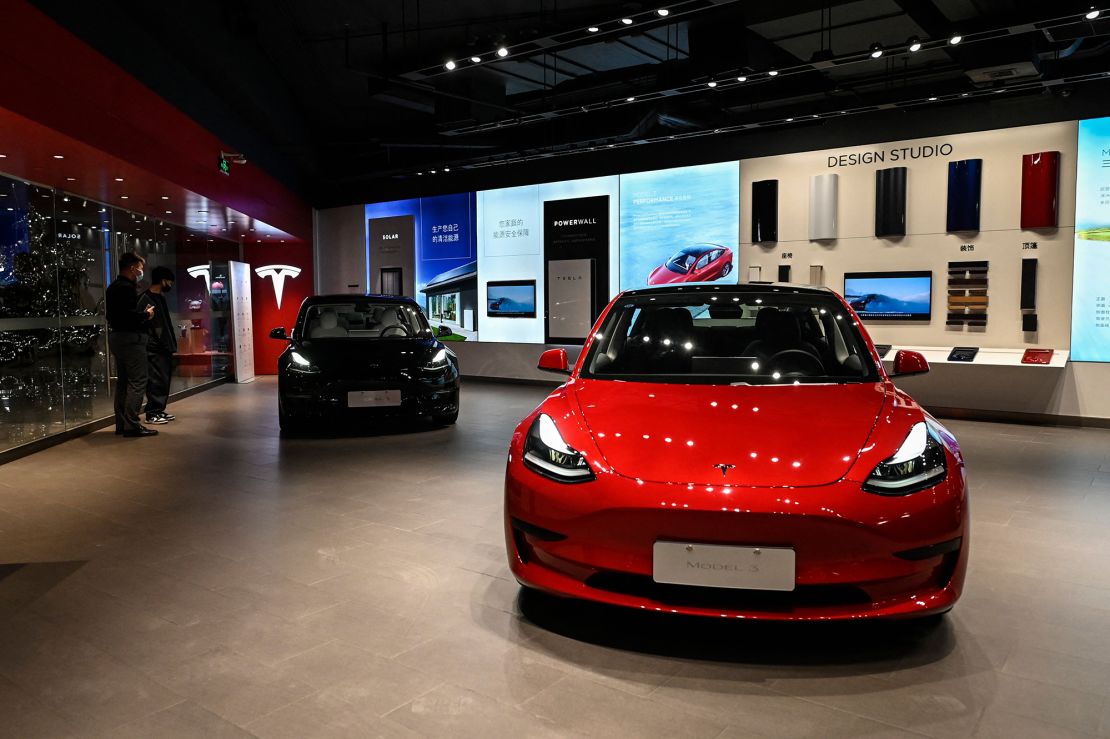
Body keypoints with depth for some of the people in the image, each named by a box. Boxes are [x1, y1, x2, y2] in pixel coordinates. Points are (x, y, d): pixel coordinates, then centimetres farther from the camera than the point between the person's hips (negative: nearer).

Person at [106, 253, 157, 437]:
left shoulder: (113, 287, 17)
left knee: (123, 381, 13)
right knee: (137, 382, -9)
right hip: (131, 338, -11)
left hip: (116, 336, 11)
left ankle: (121, 423, 17)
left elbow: (110, 314, 19)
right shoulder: (127, 288, -15)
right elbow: (131, 316, -25)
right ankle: (131, 425, -11)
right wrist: (147, 315, -7)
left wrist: (142, 312, 13)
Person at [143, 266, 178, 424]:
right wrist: (164, 343, -20)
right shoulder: (146, 298, -11)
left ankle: (159, 410, 19)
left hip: (164, 347, 9)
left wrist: (170, 344, 15)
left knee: (164, 379, 12)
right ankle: (152, 413, -1)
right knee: (156, 380, -7)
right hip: (155, 348, -9)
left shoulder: (160, 297, 18)